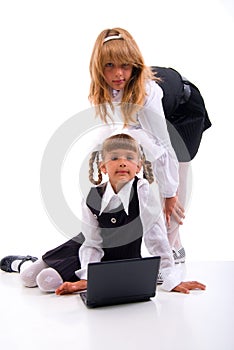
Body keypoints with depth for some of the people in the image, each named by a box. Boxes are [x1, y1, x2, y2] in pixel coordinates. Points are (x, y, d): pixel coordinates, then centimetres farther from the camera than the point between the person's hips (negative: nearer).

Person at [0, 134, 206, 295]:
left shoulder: (143, 191, -24)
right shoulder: (94, 197, -14)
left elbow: (157, 238, -22)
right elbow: (92, 244, -12)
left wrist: (173, 280, -24)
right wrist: (87, 278, -25)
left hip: (122, 260, -3)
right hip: (88, 249, 3)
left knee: (48, 281, -18)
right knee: (29, 277, 4)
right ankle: (23, 263, 40)